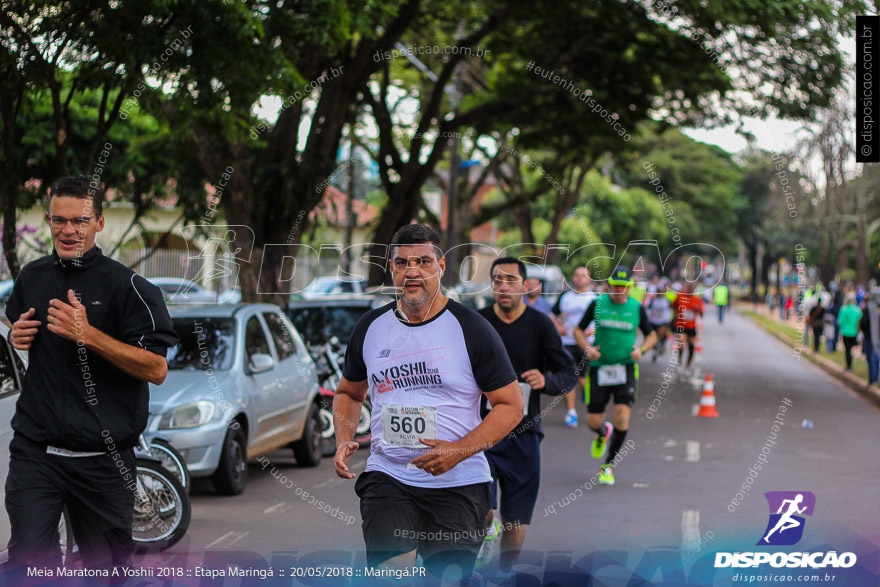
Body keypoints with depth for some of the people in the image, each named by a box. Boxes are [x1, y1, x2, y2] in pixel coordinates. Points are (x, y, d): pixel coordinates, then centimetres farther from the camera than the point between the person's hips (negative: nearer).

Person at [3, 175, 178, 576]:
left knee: (107, 565, 11)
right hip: (36, 451, 3)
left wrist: (87, 334, -21)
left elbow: (156, 369, -13)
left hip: (103, 460, -3)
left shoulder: (128, 286, -7)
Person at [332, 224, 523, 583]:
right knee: (388, 574, -19)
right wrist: (343, 442, 3)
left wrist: (459, 451, -16)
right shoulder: (370, 327, 7)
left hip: (459, 484, -1)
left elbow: (511, 406, -3)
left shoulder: (471, 329, -3)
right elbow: (349, 393, 23)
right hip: (387, 477, 2)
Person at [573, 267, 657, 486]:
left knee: (622, 418, -16)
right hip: (599, 367, 1)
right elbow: (579, 330, 10)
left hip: (625, 367, 0)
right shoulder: (597, 304, 1)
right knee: (593, 422, 1)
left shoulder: (637, 308, 2)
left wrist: (641, 349, -5)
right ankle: (603, 433, 41)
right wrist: (587, 348, -9)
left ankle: (608, 465, 4)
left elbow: (651, 335, 15)